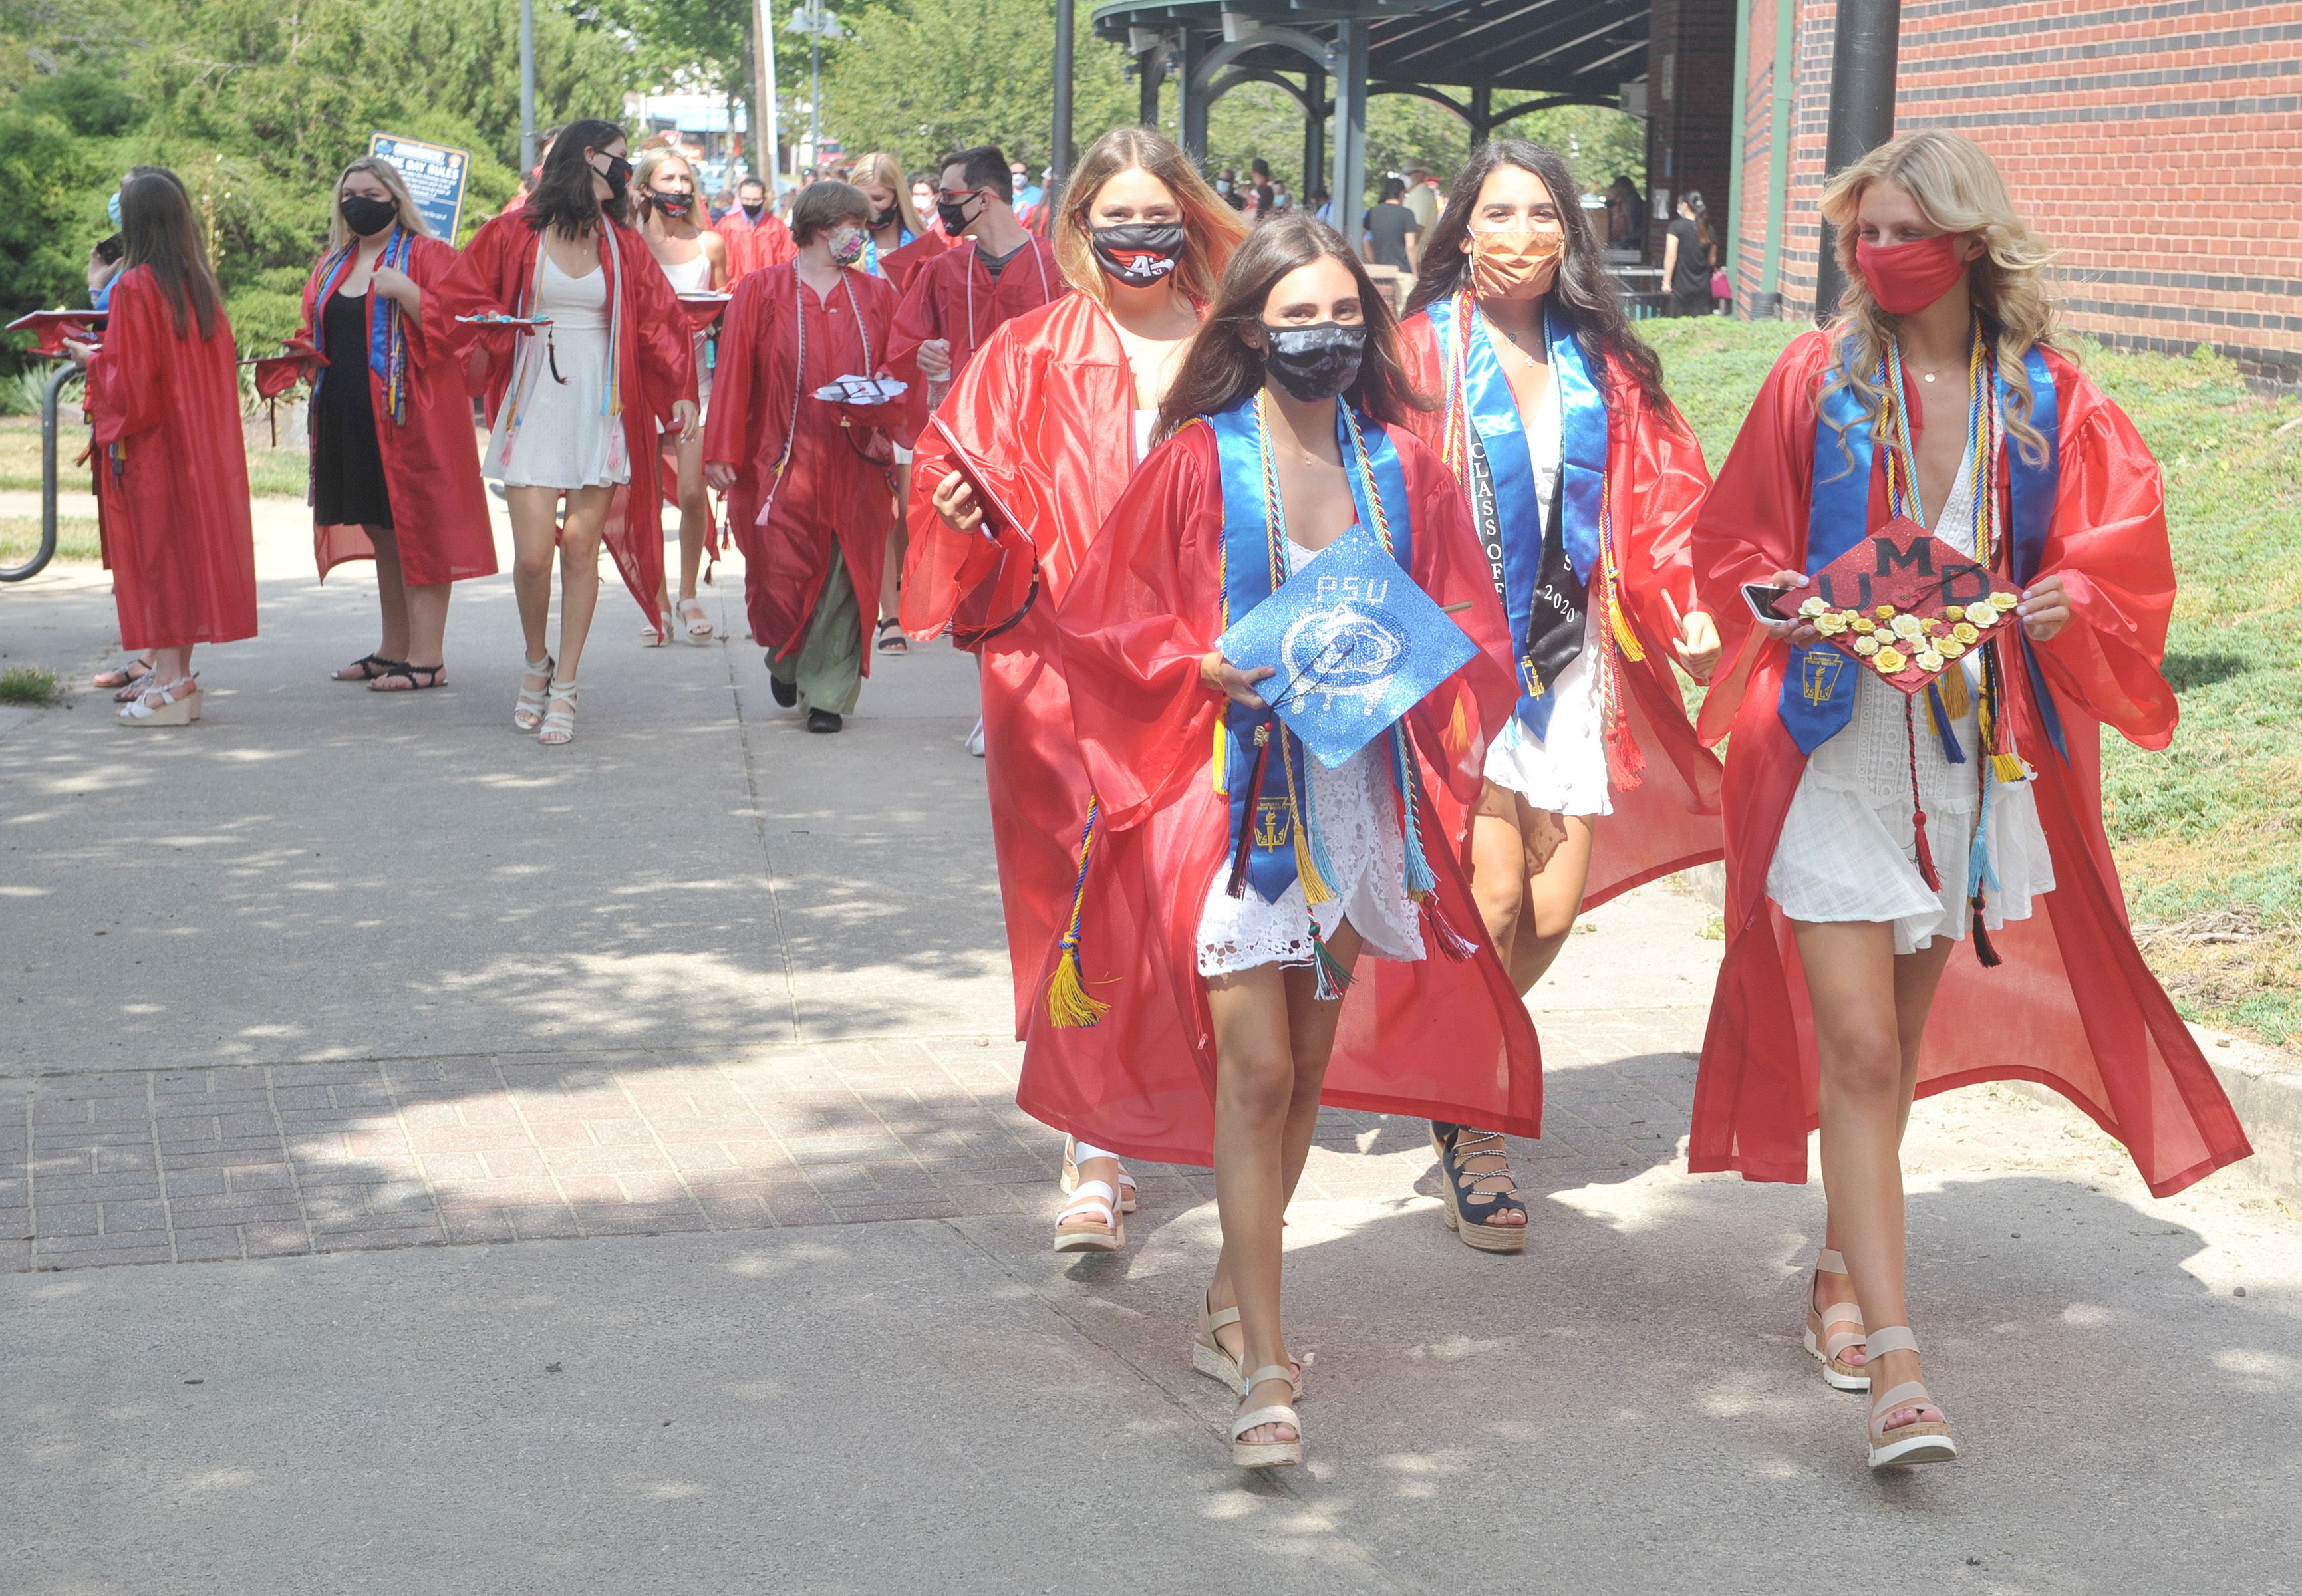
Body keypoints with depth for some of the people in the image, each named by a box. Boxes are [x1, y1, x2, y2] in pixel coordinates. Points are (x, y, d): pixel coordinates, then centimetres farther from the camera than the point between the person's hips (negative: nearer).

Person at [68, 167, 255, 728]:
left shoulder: (133, 288, -15)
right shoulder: (201, 284, 5)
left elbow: (127, 376, -16)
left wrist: (88, 357, 4)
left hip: (149, 440, -6)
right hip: (200, 441, 7)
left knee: (155, 548, -2)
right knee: (187, 541, 11)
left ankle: (169, 683, -3)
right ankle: (178, 673, 16)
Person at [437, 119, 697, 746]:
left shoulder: (623, 246, 11)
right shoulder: (514, 235, 2)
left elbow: (658, 319, 10)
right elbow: (458, 298, 8)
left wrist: (681, 390, -1)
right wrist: (506, 335, -7)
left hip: (600, 412, 2)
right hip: (534, 407, -2)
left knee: (581, 549, -2)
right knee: (532, 555, -8)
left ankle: (565, 690, 7)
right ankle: (537, 664, 18)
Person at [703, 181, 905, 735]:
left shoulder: (875, 295, 10)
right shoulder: (761, 292, 2)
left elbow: (895, 370, 10)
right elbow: (734, 373, -2)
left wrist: (877, 420, -10)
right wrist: (722, 452, -7)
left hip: (854, 465, 2)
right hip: (784, 461, -2)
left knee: (842, 580, 0)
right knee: (782, 579, -2)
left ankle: (828, 693, 10)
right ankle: (786, 659, 29)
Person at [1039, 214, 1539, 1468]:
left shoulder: (1401, 468, 5)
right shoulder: (1200, 461, -5)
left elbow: (1463, 628, 11)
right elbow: (1105, 621, -3)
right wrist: (1211, 668, -18)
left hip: (1358, 789, 5)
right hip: (1232, 789, -4)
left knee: (1310, 1065, 13)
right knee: (1255, 1069, -11)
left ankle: (1232, 1304, 31)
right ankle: (1263, 1366, -6)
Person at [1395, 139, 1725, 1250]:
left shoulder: (1601, 363, 11)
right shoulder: (1426, 347, -2)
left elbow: (1658, 497, 9)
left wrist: (1688, 610, -6)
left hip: (1568, 654, 5)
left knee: (1554, 909, 2)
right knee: (1494, 898, -14)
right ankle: (1467, 1128, 4)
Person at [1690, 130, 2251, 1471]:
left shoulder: (2047, 400, 3)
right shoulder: (1817, 381, 0)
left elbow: (2122, 555, 4)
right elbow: (1736, 543, 6)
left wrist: (2062, 601, -17)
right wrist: (1797, 603, -14)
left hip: (1975, 747, 3)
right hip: (1837, 745, -2)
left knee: (1901, 1037, 15)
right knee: (1857, 1049, -11)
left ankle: (1844, 1264, 35)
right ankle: (1893, 1362, -13)